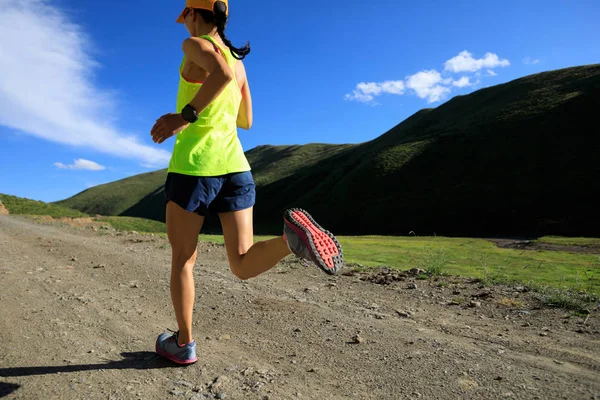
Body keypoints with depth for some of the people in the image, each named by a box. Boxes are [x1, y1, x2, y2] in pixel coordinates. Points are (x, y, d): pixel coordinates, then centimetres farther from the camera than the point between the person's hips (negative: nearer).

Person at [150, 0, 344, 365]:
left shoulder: (196, 45, 2)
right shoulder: (239, 61, 22)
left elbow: (222, 73, -23)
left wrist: (185, 115, -19)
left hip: (195, 163, -5)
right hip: (235, 165, 6)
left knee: (182, 259, 11)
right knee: (244, 266, 2)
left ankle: (183, 344, 20)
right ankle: (292, 236, -27)